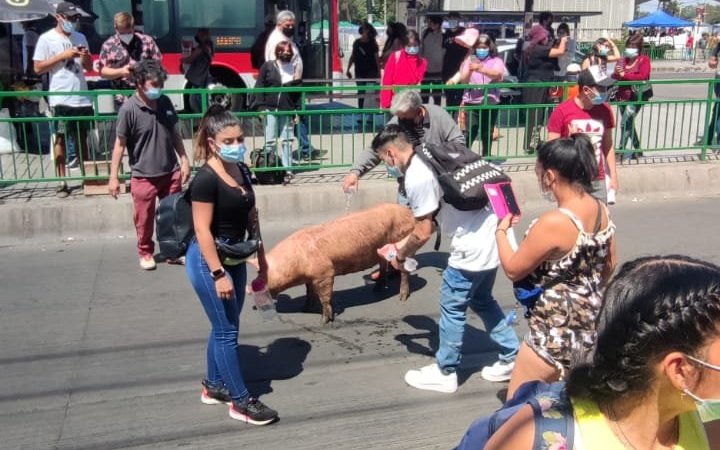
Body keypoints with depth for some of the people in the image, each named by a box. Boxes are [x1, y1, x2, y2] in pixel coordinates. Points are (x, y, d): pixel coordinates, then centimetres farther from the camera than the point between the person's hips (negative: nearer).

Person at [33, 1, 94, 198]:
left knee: (83, 139, 11)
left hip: (82, 98, 4)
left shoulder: (80, 37, 13)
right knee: (61, 139, 0)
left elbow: (89, 68, 18)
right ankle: (62, 182, 3)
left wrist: (85, 57, -5)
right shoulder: (47, 39, -2)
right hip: (60, 99, -4)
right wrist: (63, 55, -12)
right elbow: (38, 68, -6)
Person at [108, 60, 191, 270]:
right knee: (144, 219, 8)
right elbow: (120, 144, -11)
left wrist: (184, 160, 10)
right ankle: (145, 253, 28)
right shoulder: (129, 109, -15)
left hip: (170, 172, 5)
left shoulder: (165, 102, 1)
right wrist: (113, 177, -11)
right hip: (143, 176, -4)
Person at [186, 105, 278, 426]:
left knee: (224, 327, 18)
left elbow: (251, 217, 13)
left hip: (235, 258, 8)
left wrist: (261, 258, 15)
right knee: (227, 331, 0)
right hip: (208, 260, -8)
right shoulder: (206, 179, -21)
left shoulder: (241, 171, 5)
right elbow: (202, 230, -21)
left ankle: (213, 386, 34)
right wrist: (218, 274, -22)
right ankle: (241, 402, 11)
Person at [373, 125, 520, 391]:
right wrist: (405, 244, 22)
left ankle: (445, 373, 20)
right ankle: (511, 357, 31)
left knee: (452, 307, 6)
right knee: (482, 301, 23)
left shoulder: (416, 177, -18)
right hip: (489, 235, 10)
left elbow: (423, 234, -12)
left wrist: (401, 255, 6)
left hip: (473, 245, -10)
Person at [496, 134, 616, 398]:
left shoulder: (553, 223, -27)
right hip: (591, 324, 9)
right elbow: (609, 265, 12)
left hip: (555, 332, -8)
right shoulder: (602, 210, -2)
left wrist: (501, 231, 1)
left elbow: (513, 270, -15)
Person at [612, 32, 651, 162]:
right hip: (623, 96, 7)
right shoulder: (623, 60, 11)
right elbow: (615, 76, 10)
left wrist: (624, 75, -18)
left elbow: (643, 76, -20)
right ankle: (637, 150, 29)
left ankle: (621, 151, -9)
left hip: (635, 97, -7)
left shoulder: (644, 59, -5)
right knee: (629, 124, 15)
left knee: (625, 123, -15)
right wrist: (617, 73, -14)